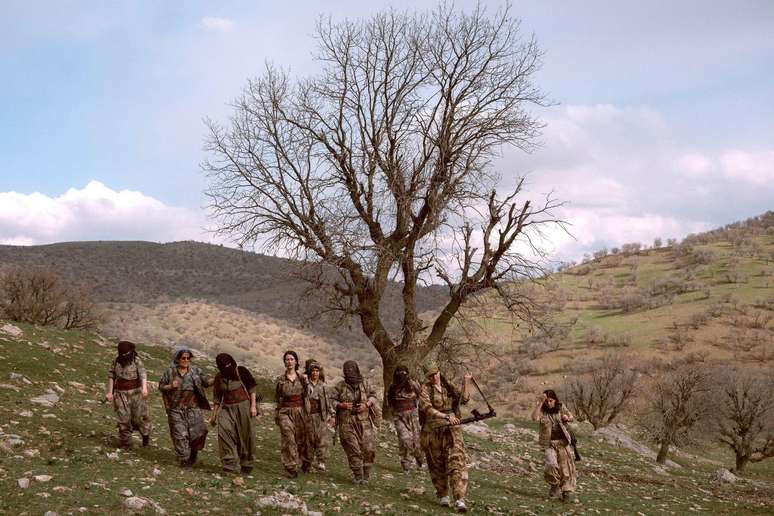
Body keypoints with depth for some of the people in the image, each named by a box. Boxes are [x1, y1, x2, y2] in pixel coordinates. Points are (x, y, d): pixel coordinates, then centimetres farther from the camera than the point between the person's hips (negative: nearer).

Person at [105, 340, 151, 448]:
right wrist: (110, 392, 6)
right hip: (121, 393, 3)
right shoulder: (116, 361, 4)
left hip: (136, 392, -3)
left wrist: (144, 388, -38)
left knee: (139, 417, 2)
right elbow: (111, 376, 10)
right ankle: (125, 443, 8)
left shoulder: (137, 360, -9)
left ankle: (145, 433, 31)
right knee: (123, 419, -1)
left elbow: (143, 374, -22)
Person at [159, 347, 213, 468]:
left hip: (193, 407, 1)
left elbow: (206, 382, 6)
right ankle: (184, 460, 10)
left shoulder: (195, 371, 4)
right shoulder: (170, 371, 0)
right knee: (180, 435, -2)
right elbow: (161, 386, 6)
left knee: (198, 433, -3)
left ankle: (193, 455, 24)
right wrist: (170, 386, -14)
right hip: (176, 408, -1)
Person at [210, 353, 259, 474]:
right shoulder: (219, 377, 8)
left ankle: (247, 464, 16)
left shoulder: (241, 371, -3)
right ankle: (230, 463, -20)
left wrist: (253, 406, -10)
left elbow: (251, 389, -2)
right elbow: (217, 398, 14)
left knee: (245, 435, 0)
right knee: (224, 430, -21)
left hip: (243, 406, -3)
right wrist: (214, 415, 14)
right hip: (227, 409, 3)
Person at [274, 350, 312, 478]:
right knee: (288, 440, -10)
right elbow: (277, 399, 10)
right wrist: (276, 415, 8)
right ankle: (291, 469, -7)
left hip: (300, 411, 1)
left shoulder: (302, 378, 4)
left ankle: (305, 463, 30)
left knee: (302, 440, 7)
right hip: (285, 412, -1)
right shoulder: (280, 380, 4)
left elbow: (306, 395, 2)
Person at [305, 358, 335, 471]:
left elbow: (329, 401, 10)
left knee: (323, 439, -8)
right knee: (310, 440, 5)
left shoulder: (323, 386, 8)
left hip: (321, 416, 2)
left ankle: (320, 461, -5)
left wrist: (332, 415, 5)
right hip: (308, 416, -2)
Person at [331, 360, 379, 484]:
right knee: (353, 449, -3)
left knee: (368, 448, -3)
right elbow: (331, 400, 4)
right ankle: (357, 475, 10)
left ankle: (366, 474, 16)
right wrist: (341, 405, -14)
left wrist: (366, 405, -8)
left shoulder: (364, 384, 6)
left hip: (364, 421, 1)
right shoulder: (340, 386, 2)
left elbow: (374, 396, 10)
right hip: (347, 423, -1)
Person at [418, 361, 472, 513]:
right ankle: (442, 495, 28)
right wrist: (446, 417, -30)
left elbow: (464, 399, 10)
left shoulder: (448, 387, 12)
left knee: (457, 463, -10)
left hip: (452, 430, 2)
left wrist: (466, 382, 0)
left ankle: (460, 500, -17)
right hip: (433, 431, -2)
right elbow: (427, 409, -19)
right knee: (437, 465, 9)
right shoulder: (425, 389, -3)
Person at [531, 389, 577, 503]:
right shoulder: (542, 410, -6)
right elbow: (534, 418, -27)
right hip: (548, 444, -3)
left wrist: (567, 418, -7)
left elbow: (571, 417, 17)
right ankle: (554, 486, 7)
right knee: (551, 465, -21)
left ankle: (568, 492, 18)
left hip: (563, 442, 3)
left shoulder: (561, 407, 2)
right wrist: (540, 402, -30)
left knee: (566, 467, 3)